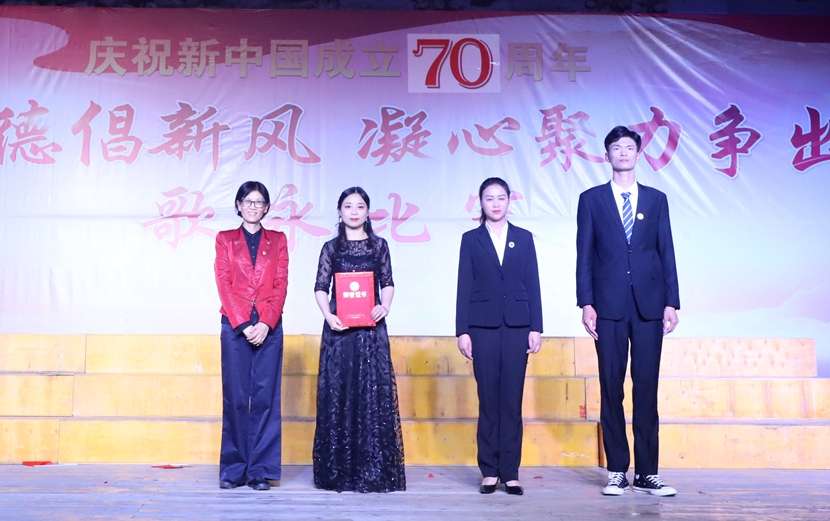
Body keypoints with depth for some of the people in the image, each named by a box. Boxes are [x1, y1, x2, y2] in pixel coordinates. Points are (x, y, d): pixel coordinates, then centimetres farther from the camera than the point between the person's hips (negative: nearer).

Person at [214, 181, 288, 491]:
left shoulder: (278, 241, 13)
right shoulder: (225, 239, 12)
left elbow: (281, 285, 4)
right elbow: (224, 284, 2)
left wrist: (266, 323, -10)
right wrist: (243, 324, -9)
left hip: (269, 326, 0)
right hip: (234, 325, 0)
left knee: (265, 396, -1)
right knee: (235, 396, -1)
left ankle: (261, 471, 6)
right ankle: (233, 470, 8)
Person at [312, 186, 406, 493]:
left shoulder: (379, 245, 9)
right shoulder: (331, 247, 7)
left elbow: (388, 283, 7)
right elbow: (320, 288, 3)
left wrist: (384, 306, -13)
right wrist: (328, 316, -14)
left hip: (371, 328, 0)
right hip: (339, 328, 0)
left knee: (374, 393, -1)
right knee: (337, 393, 1)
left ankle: (373, 471, 8)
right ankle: (338, 471, 11)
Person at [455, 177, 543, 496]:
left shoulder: (524, 238, 10)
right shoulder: (471, 240, 7)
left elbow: (533, 286, 7)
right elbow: (464, 287, 3)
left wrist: (536, 328, 0)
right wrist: (462, 331, -3)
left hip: (516, 326, 1)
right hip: (483, 326, -1)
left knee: (512, 399, 1)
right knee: (488, 398, 2)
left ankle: (510, 472, 8)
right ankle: (490, 471, 10)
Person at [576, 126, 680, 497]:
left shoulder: (656, 199, 13)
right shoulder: (591, 199, 9)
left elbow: (667, 253, 10)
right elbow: (584, 255, 4)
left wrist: (671, 302, 2)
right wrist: (586, 303, -5)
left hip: (648, 304, 1)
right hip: (609, 305, -1)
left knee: (647, 389, 2)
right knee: (611, 389, 2)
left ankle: (646, 473, 9)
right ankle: (617, 471, 11)